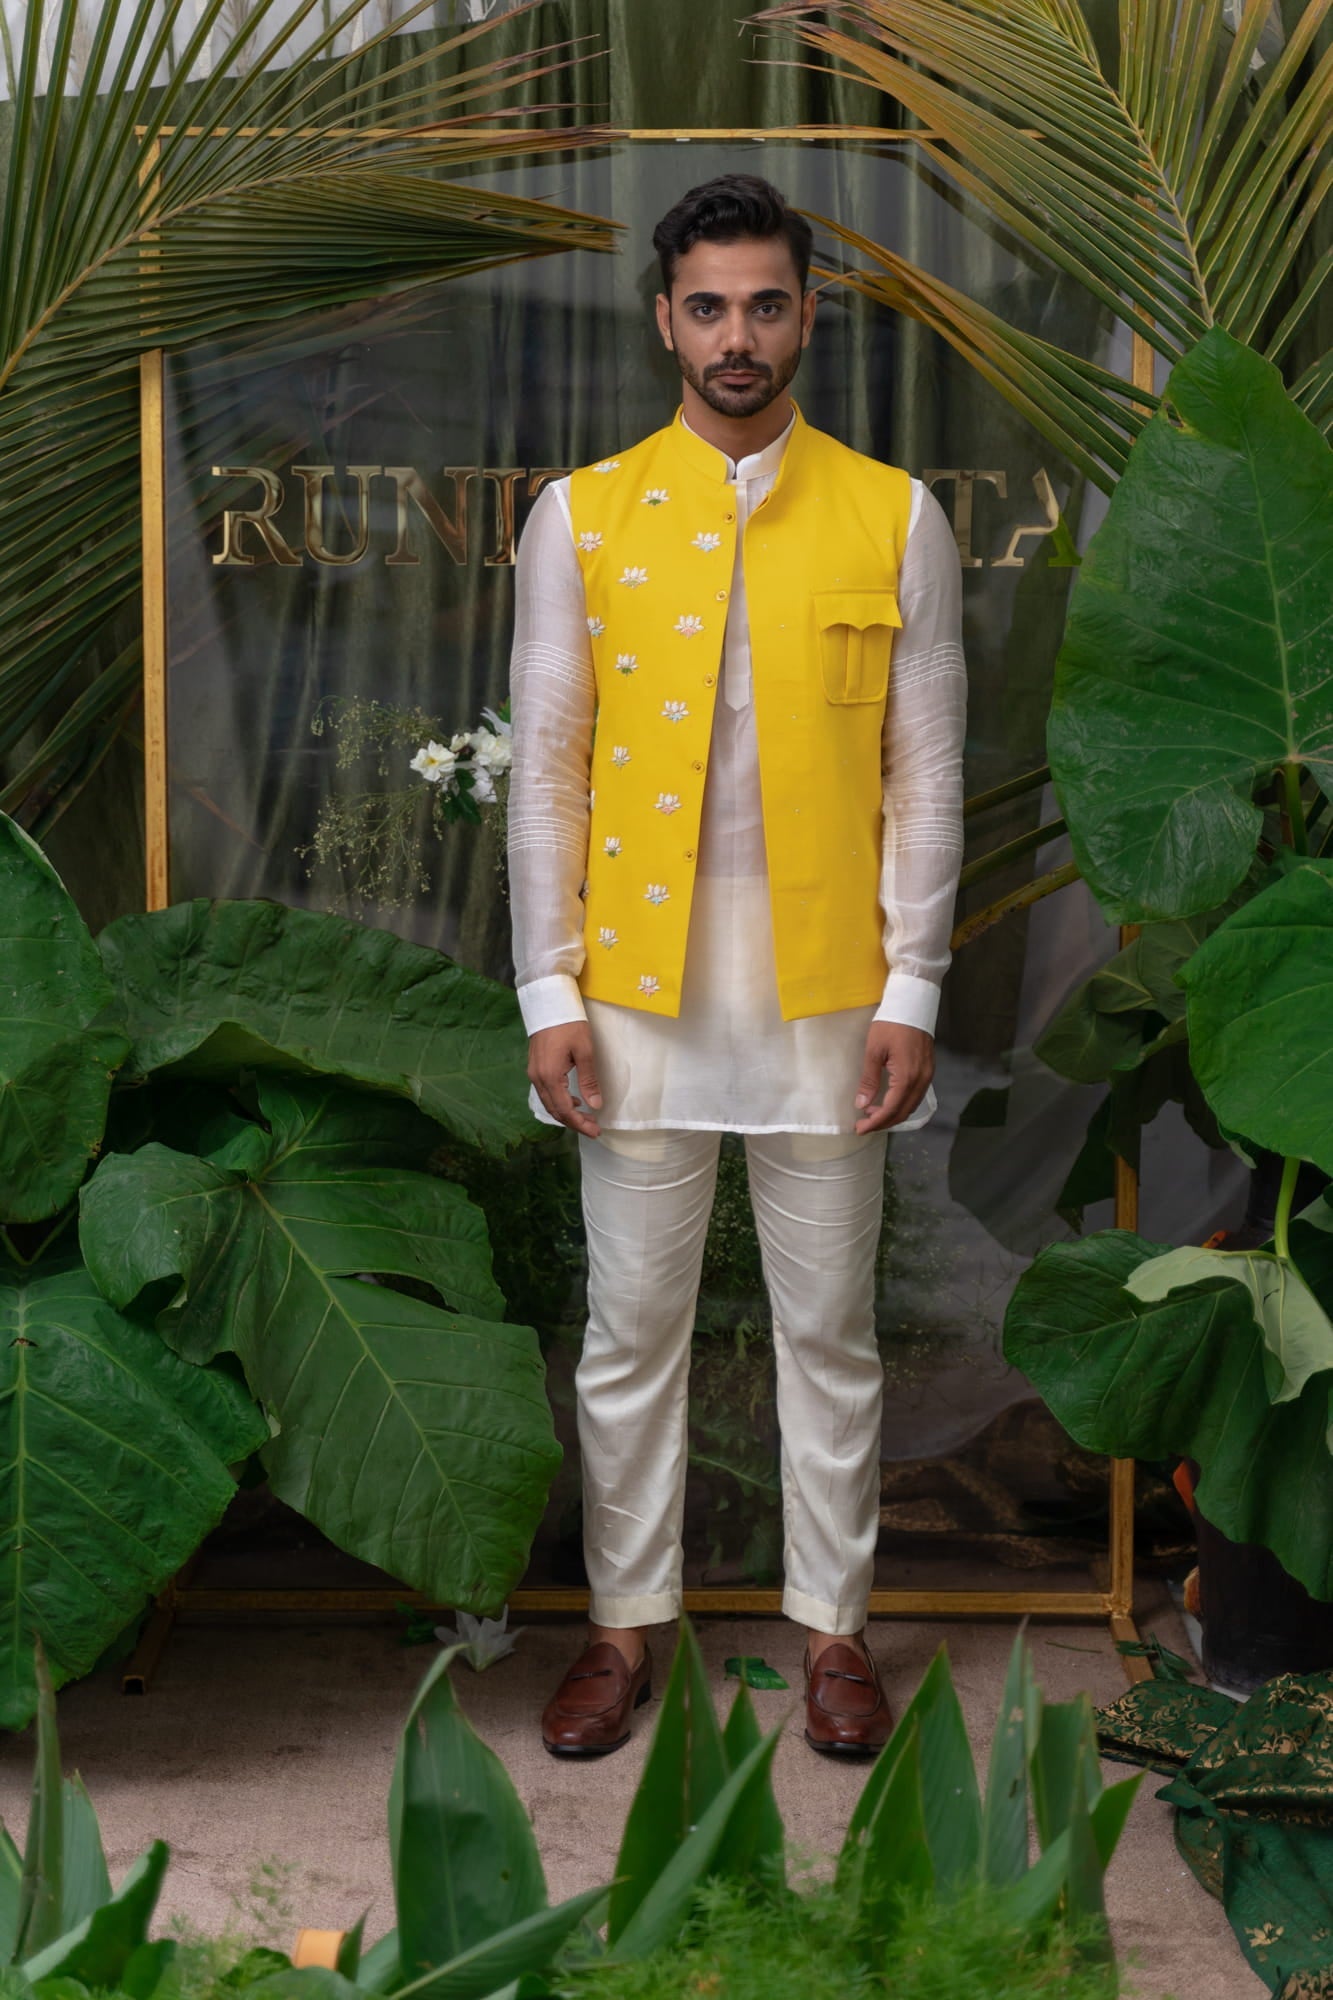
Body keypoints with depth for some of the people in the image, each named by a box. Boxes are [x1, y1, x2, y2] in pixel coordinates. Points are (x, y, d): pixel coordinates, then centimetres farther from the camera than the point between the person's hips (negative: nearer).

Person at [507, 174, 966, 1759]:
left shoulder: (894, 518, 1)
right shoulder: (580, 516, 1)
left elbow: (926, 774, 0)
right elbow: (544, 768, 1)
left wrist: (912, 994, -6)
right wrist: (549, 995, -5)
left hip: (826, 991, 0)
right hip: (639, 990, 1)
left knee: (829, 1325, 10)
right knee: (631, 1324, 9)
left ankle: (833, 1625, 25)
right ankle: (624, 1625, 25)